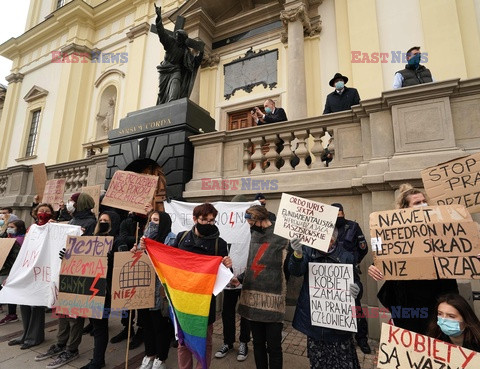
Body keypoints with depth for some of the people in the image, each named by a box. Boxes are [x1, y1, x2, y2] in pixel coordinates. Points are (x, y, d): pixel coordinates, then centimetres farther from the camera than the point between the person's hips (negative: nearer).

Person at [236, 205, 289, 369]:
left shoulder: (282, 237, -9)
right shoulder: (255, 235, 10)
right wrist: (240, 278, 11)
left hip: (272, 299, -6)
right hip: (253, 298, 6)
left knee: (273, 346, 8)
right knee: (258, 343, 19)